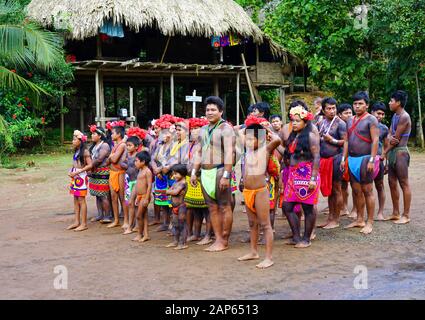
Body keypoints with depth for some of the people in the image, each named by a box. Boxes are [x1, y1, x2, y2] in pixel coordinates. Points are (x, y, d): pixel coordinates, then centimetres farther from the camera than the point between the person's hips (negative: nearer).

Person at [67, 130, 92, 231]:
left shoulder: (85, 151, -10)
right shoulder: (76, 151, 14)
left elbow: (90, 165, -16)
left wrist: (77, 172, -18)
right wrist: (71, 172, 2)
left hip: (81, 176, -8)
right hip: (75, 177, 8)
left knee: (81, 200, -6)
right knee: (76, 200, 10)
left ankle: (84, 224, -1)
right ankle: (76, 222, 16)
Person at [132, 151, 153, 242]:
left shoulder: (147, 171, -13)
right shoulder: (140, 171, 15)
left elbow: (149, 185, -18)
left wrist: (146, 198, -22)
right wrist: (137, 198, 20)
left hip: (144, 196, -9)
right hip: (139, 196, 9)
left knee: (139, 215, -4)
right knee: (144, 216, 10)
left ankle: (139, 234, 8)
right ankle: (146, 235, 13)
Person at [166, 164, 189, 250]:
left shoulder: (183, 183, -13)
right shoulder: (175, 182, 14)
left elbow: (176, 192, -22)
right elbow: (168, 191, 11)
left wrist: (170, 191, -4)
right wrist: (172, 191, -8)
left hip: (181, 206, -9)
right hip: (175, 206, 9)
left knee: (182, 224, -5)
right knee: (175, 224, 15)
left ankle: (183, 243, -2)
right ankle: (176, 241, 24)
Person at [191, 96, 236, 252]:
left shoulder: (225, 128, -7)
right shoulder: (204, 130, 17)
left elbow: (229, 153, -15)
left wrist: (226, 175, -21)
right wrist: (194, 172, 16)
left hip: (219, 171, -8)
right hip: (205, 173, 8)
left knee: (224, 207, -1)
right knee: (212, 207, 9)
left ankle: (224, 241, 5)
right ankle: (218, 239, 15)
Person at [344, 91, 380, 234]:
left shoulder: (371, 119, -5)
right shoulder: (350, 121, 15)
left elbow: (375, 140, -11)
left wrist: (372, 160, -17)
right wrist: (344, 158, 12)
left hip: (365, 159, -7)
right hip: (352, 159, 7)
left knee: (367, 191, -4)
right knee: (356, 191, 10)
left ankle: (369, 223, 1)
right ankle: (359, 220, 18)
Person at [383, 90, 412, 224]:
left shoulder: (404, 117, -14)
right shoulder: (394, 116, 14)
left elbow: (396, 139, -15)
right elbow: (390, 134, 10)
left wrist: (384, 152, -7)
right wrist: (390, 137, -15)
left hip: (400, 152, -9)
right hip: (392, 152, 9)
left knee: (404, 184, -3)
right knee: (392, 183, 11)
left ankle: (406, 215, 2)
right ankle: (395, 213, 19)